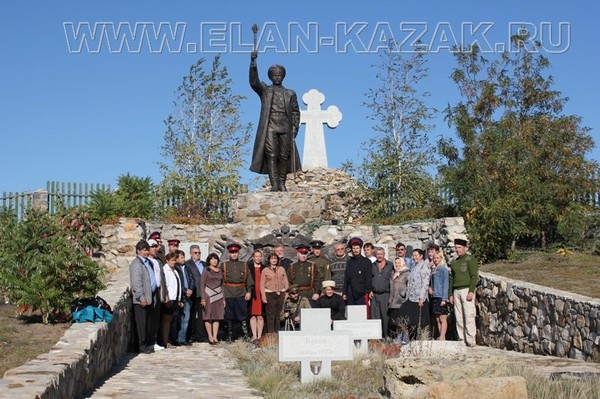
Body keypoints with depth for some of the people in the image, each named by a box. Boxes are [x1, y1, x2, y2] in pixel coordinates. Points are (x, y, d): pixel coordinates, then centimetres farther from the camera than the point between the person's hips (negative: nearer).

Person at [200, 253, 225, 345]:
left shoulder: (220, 271, 14)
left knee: (217, 317, 0)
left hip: (218, 296, 4)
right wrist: (203, 298, -10)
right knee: (208, 317, -3)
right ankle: (210, 337, 1)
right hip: (208, 295, -4)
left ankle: (215, 337, 2)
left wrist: (223, 299, 13)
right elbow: (202, 284, -2)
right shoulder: (206, 270, 2)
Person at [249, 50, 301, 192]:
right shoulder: (265, 91, 15)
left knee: (284, 156, -3)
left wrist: (295, 127, 1)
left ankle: (282, 183, 1)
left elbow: (295, 111, 15)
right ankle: (274, 184, -16)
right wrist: (253, 62, -13)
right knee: (271, 155, -11)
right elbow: (253, 82, -3)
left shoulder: (290, 94, 20)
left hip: (285, 127, 2)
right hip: (270, 126, -2)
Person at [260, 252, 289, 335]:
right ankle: (270, 333, -1)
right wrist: (263, 296, -6)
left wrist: (286, 293, 3)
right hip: (269, 294, -2)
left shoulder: (282, 269, 10)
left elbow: (286, 282, 12)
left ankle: (277, 333, 13)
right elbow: (262, 284, 1)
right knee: (270, 315, -4)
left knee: (278, 314, 6)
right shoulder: (265, 270, 3)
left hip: (280, 294, 3)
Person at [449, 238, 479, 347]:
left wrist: (471, 291, -17)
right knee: (459, 317, 3)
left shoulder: (470, 259, 0)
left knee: (469, 315, -11)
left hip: (466, 289, -6)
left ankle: (471, 340, -11)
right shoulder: (454, 262, 19)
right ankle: (461, 339, 6)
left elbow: (474, 276, -8)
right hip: (456, 291, 6)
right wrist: (451, 294, 17)